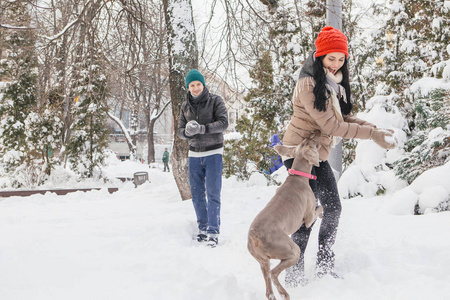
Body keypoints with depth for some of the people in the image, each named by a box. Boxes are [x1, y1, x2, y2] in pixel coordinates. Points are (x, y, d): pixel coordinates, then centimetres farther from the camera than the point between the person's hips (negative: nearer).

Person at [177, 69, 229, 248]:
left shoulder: (215, 101, -3)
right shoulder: (185, 106, 9)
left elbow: (223, 123, -15)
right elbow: (180, 131, 7)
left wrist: (202, 128, -29)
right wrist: (187, 132, -18)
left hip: (213, 153, -4)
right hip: (194, 154, 4)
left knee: (213, 194, -9)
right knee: (196, 194, 6)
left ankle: (213, 232, -6)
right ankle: (203, 228, 18)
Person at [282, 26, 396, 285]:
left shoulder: (335, 84, 9)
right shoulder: (308, 84, -21)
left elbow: (345, 118, 6)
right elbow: (331, 126, -25)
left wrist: (374, 128, -11)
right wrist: (372, 134, -22)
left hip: (319, 155, 9)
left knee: (333, 208, 8)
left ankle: (325, 266, 20)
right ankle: (295, 273, 0)